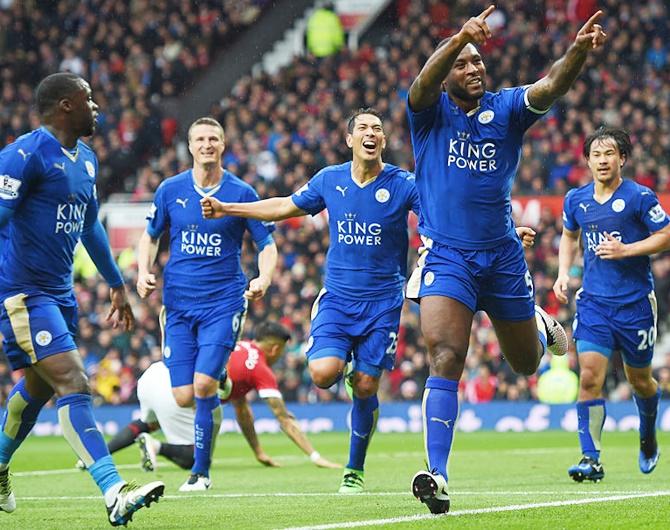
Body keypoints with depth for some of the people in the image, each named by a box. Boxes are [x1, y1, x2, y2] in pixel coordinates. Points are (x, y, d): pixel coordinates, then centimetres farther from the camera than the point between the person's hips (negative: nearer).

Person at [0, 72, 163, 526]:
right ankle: (114, 493, -23)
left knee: (38, 387, 18)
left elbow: (90, 227, 27)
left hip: (60, 292, 9)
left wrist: (117, 285, 32)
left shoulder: (86, 160, 14)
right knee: (74, 385, -17)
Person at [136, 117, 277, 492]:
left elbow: (267, 245, 3)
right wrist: (144, 272, -2)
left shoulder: (241, 193, -2)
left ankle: (201, 472, -2)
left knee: (204, 384, -16)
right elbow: (151, 236, 16)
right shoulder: (170, 190, 4)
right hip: (179, 303, 2)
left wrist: (263, 280, -16)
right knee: (184, 397, -3)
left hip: (224, 302, -2)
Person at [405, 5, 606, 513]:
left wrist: (579, 49, -39)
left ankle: (541, 325, 54)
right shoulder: (431, 111, -3)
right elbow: (424, 82, -26)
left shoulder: (507, 108, 1)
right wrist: (460, 37, -45)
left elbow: (551, 86, -17)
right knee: (445, 358, -21)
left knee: (526, 362, 17)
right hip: (446, 256, -3)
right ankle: (437, 476, -24)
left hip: (503, 257, 3)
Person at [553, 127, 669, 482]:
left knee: (639, 380, 11)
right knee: (589, 376, -13)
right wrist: (563, 273, 9)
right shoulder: (576, 200, 5)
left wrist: (625, 249, -16)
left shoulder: (640, 197, -8)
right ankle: (591, 458, -11)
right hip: (593, 302, 2)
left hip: (635, 302, -2)